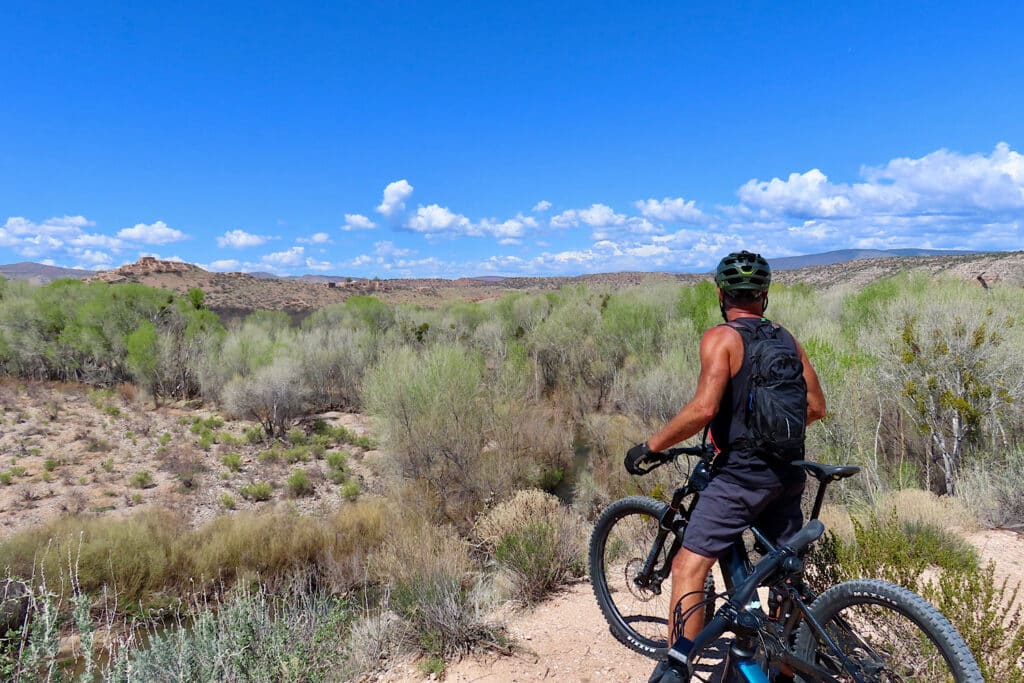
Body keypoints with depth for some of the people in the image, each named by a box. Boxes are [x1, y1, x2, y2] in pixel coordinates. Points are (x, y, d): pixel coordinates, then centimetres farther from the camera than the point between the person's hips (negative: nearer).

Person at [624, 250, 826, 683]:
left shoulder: (721, 338, -10)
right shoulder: (787, 339, 10)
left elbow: (704, 408, -23)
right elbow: (815, 407, 13)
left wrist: (650, 446, -14)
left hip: (741, 472, -7)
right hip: (787, 473, 8)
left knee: (688, 568, -7)